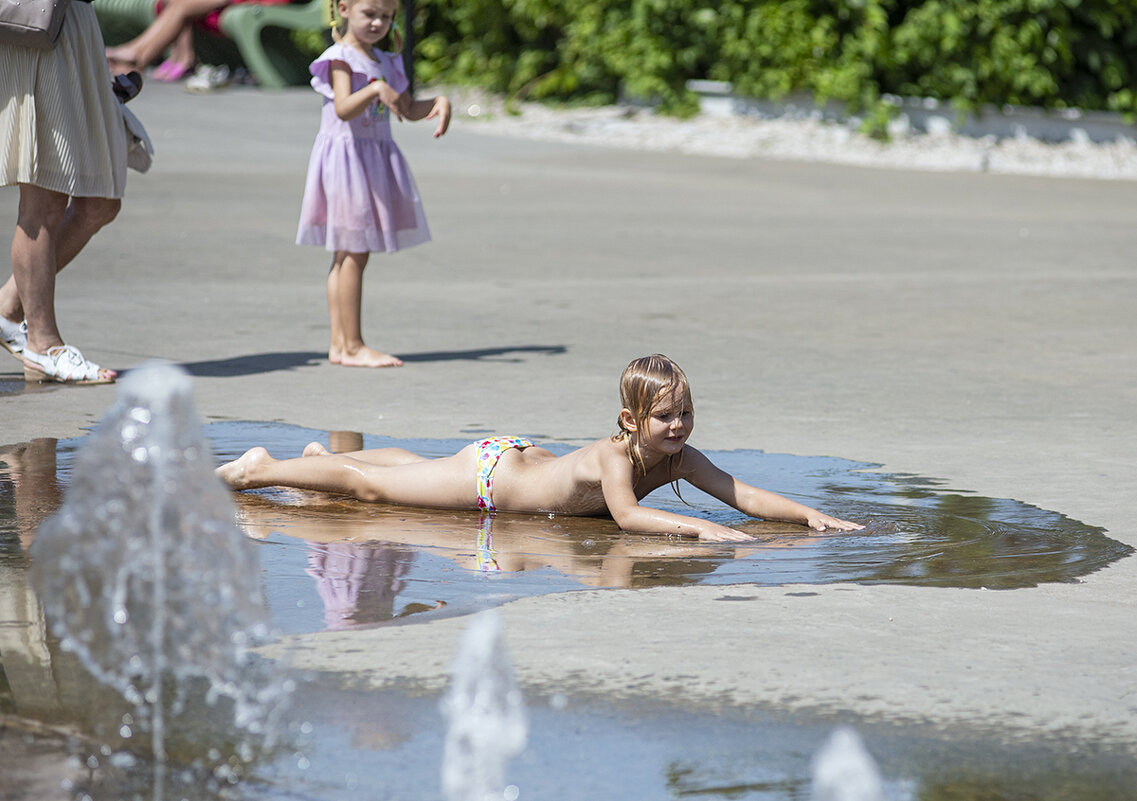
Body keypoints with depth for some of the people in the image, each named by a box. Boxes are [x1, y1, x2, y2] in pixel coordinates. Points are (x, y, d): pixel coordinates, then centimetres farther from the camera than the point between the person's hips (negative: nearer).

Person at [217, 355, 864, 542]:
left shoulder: (680, 459, -17)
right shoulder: (615, 456, -37)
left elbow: (743, 494, -22)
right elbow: (627, 514, -52)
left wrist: (811, 515, -35)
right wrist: (699, 527, -59)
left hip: (518, 459, 8)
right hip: (485, 476, -8)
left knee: (415, 469, 31)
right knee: (374, 487, 6)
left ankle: (329, 456, 55)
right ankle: (260, 470, 23)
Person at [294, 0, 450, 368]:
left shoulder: (385, 61, 14)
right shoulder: (341, 58, -11)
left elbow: (408, 109, 20)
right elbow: (343, 109, -25)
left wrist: (438, 103, 1)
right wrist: (377, 89, -40)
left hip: (375, 158, 8)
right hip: (346, 156, -8)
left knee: (348, 254, 9)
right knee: (353, 253, -9)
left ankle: (340, 344, 11)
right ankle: (352, 347, -7)